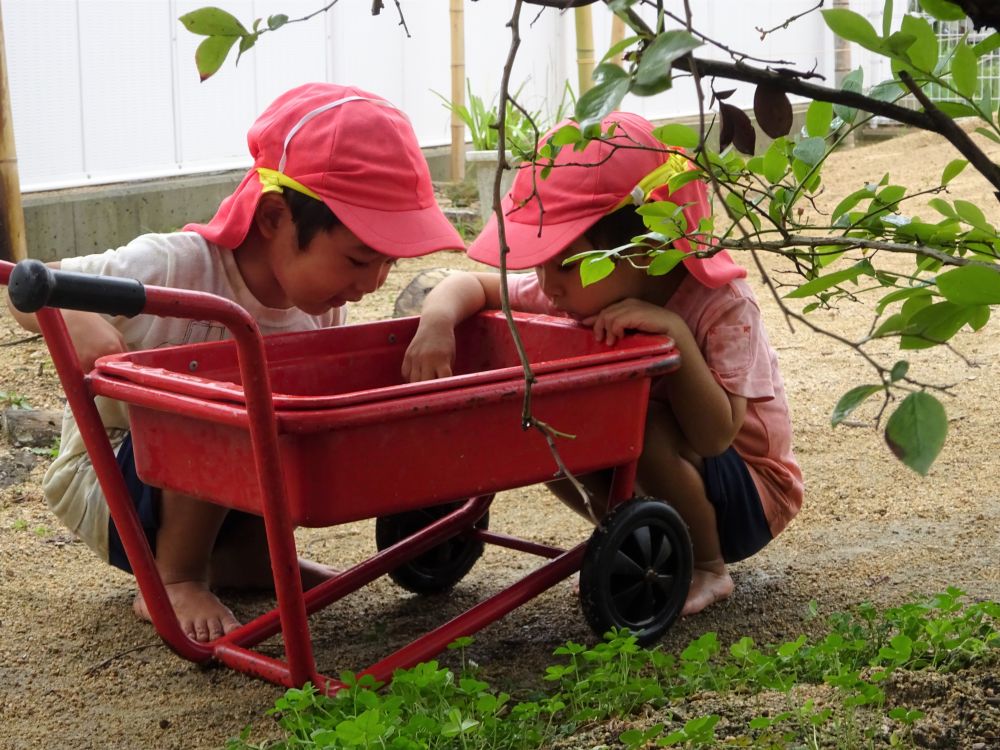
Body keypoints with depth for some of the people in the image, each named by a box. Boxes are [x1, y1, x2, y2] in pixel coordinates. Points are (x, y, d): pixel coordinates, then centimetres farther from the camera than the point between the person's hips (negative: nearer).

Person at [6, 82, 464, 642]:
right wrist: (75, 320, -46)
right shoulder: (173, 269, -29)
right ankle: (174, 581, -14)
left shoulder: (323, 299, -10)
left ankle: (245, 556, 10)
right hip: (105, 481, -7)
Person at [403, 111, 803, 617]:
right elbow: (473, 285, -6)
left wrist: (675, 333, -44)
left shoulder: (720, 306, -27)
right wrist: (438, 319, -29)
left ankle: (708, 570, -10)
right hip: (648, 474, 6)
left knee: (646, 426, -34)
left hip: (751, 496, -6)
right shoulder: (581, 289, -11)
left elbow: (714, 435, -35)